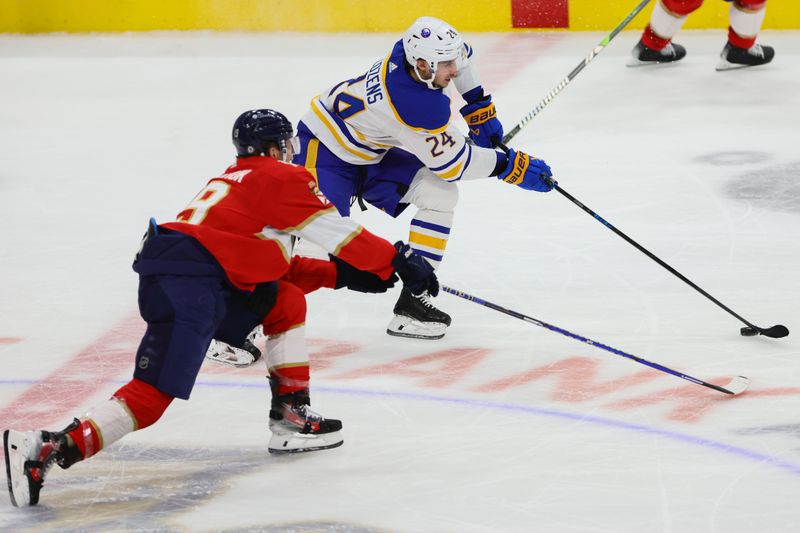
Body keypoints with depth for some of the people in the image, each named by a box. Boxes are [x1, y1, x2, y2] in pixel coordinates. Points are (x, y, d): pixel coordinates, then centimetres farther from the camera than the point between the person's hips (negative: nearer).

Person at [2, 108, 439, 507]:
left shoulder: (232, 182, 31)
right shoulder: (281, 178, 5)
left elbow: (274, 268, 31)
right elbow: (337, 232, 1)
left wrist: (342, 273, 25)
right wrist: (400, 262, 8)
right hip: (188, 287, -10)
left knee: (287, 302, 22)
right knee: (154, 394, -17)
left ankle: (291, 418, 21)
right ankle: (48, 449, -26)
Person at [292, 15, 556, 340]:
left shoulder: (420, 47, -16)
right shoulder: (418, 107, -37)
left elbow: (461, 57, 10)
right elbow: (452, 163, -24)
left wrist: (479, 107, 9)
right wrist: (511, 166, -18)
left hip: (372, 151, 9)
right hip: (325, 146, -9)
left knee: (440, 192, -5)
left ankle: (413, 300, -3)